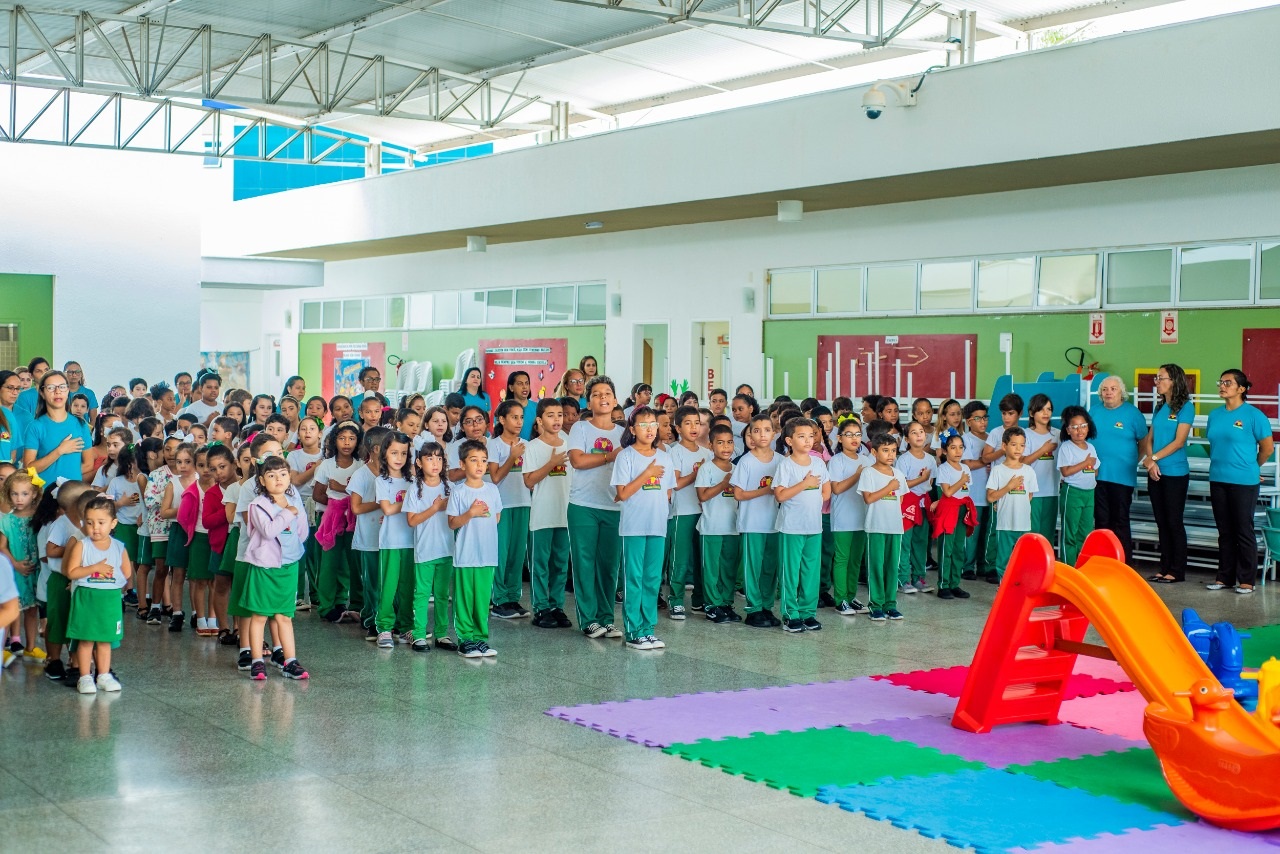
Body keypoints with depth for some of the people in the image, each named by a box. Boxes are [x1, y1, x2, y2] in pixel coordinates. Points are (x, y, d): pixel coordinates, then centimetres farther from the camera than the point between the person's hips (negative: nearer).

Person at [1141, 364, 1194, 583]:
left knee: (1174, 522, -2)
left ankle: (1177, 571, 3)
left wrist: (1153, 458, -15)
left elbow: (1179, 442, -13)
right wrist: (1150, 461, -7)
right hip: (1155, 474, 7)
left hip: (1175, 473, -7)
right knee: (1161, 522, 9)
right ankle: (1165, 568, 15)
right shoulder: (1159, 408, 12)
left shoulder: (1185, 407, -7)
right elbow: (1149, 438, 9)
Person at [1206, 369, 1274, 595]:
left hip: (1244, 482, -6)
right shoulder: (1215, 415, 8)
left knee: (1244, 531, 0)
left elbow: (1267, 448, -2)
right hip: (1218, 480, 6)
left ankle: (1246, 580, 6)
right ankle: (1225, 576, 19)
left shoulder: (1253, 415, -9)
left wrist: (1251, 466, 9)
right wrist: (1221, 464, 14)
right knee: (1224, 531, 12)